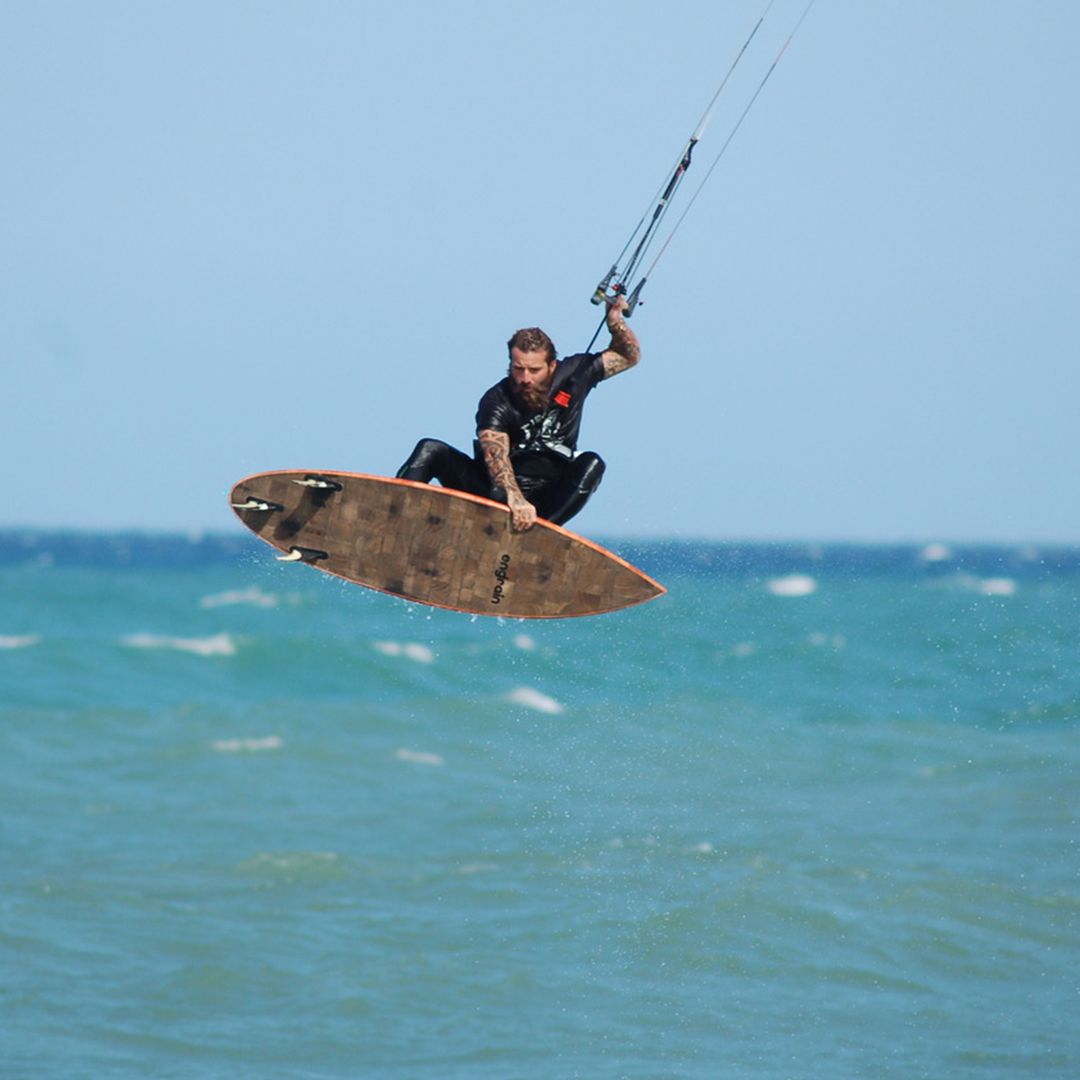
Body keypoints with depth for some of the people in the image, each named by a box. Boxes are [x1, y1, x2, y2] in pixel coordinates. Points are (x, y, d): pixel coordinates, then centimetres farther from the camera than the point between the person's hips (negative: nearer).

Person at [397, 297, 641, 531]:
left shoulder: (572, 375, -2)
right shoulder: (497, 402, -16)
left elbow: (629, 356, 12)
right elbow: (495, 457, -34)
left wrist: (615, 322, -9)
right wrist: (515, 500, -53)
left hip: (546, 499, 2)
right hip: (497, 491, -2)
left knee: (591, 464, -27)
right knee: (430, 451, -18)